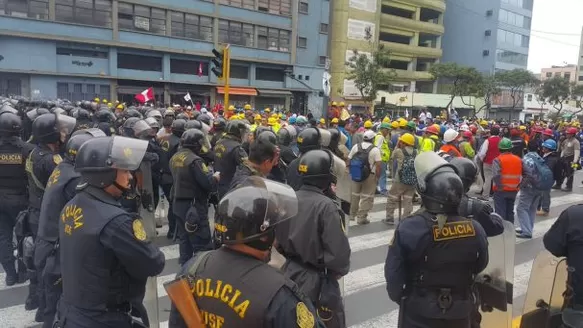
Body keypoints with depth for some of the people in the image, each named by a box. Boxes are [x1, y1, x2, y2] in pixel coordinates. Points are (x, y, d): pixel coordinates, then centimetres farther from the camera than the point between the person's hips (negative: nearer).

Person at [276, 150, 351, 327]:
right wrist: (339, 270, -3)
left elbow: (279, 240, 6)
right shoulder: (325, 206, -25)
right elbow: (338, 251, -23)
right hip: (317, 281, -6)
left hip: (291, 274, 6)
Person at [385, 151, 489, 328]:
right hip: (460, 313, 3)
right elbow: (480, 269, 4)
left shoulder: (408, 228, -24)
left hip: (418, 313, -2)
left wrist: (398, 297, 5)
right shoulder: (476, 230, -14)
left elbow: (393, 273, -14)